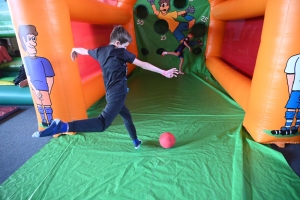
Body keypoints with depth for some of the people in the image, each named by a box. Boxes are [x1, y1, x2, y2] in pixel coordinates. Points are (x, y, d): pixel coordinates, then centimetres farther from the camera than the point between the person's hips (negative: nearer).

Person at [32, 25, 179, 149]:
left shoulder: (100, 51, 14)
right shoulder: (121, 52, -2)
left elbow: (84, 50, 32)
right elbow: (142, 64, -6)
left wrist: (74, 50, 55)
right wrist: (163, 72, -3)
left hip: (111, 94, 9)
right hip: (118, 93, -9)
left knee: (127, 117, 26)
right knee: (102, 124, -20)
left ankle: (136, 142, 41)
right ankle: (63, 126, -30)